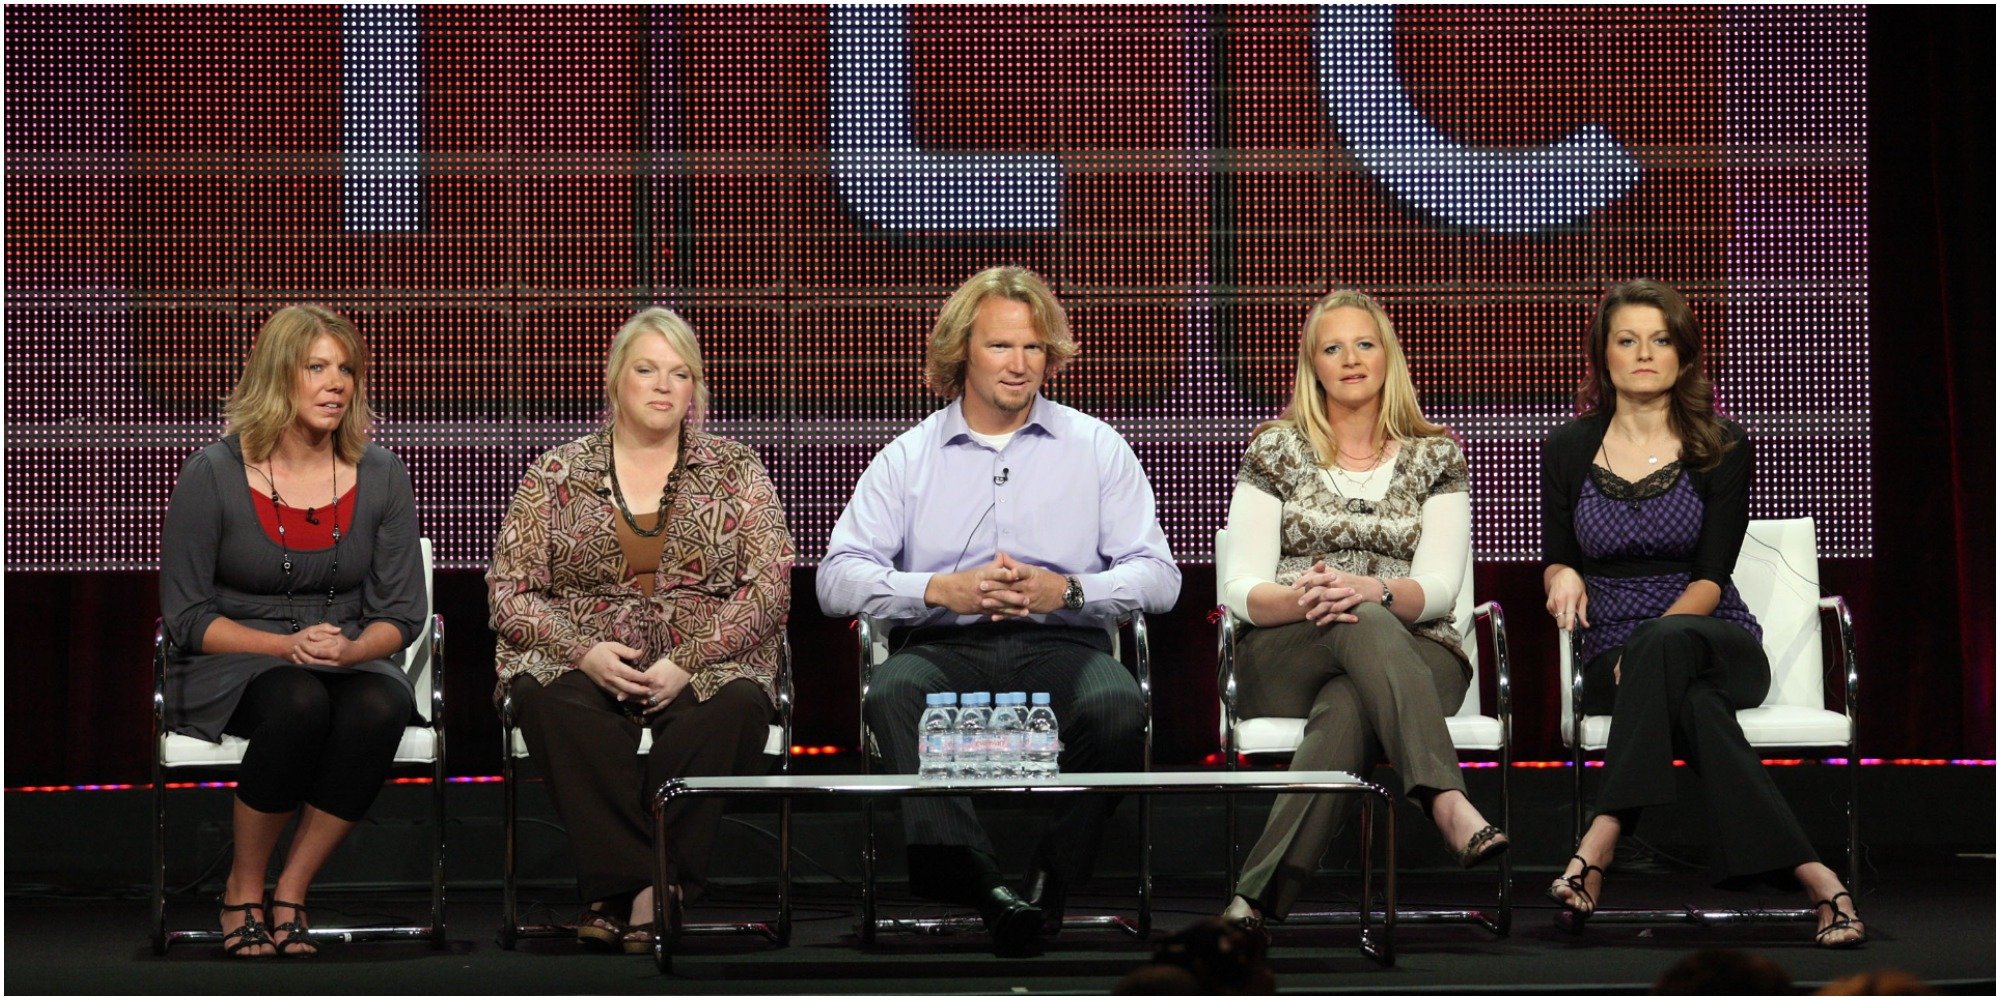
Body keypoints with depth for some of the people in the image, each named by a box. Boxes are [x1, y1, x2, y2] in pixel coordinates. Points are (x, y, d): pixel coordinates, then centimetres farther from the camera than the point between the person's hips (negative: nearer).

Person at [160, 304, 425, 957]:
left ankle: (290, 894, -21)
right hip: (231, 670, -3)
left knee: (380, 705, -34)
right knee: (300, 702, -38)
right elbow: (186, 616, -4)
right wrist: (288, 645, -19)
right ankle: (244, 891, -18)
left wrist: (347, 649, -18)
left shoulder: (380, 476, 3)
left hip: (352, 662, 3)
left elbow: (401, 614, 5)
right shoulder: (215, 474, -5)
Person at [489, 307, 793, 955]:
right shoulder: (555, 475, 12)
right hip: (581, 664, 0)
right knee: (551, 703, -36)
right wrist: (584, 651, -12)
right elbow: (509, 591, 7)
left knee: (737, 705, -36)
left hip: (705, 665, 0)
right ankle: (639, 886, -37)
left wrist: (689, 660, -13)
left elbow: (769, 586, 2)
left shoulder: (735, 472, 12)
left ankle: (619, 895, -35)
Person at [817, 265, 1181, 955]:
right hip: (942, 648, 0)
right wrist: (942, 591, -12)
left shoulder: (1097, 449, 15)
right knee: (893, 698, -35)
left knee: (1117, 709, -35)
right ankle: (978, 883, -47)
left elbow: (1158, 576, 7)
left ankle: (1052, 882, -26)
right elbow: (837, 579, 4)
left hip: (1061, 645, 0)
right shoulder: (907, 458, 14)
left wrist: (1066, 590, -11)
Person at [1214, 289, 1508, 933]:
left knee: (1347, 708, -39)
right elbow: (1240, 590, 1)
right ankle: (1447, 802, -59)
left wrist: (1374, 590, -26)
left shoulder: (1435, 458, 12)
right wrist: (1300, 597, -24)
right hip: (1284, 657, 0)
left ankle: (1262, 898, -54)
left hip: (1414, 655, 0)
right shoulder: (1276, 451, 11)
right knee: (1361, 626, -38)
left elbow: (1441, 587, -2)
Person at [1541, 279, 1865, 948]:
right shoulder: (1569, 451, 9)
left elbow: (1711, 577, -4)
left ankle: (1600, 846, -50)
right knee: (1696, 708, -38)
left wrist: (1651, 639, -22)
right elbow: (1556, 561, 18)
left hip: (1717, 645, -1)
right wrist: (1563, 577, -9)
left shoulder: (1720, 448, 3)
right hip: (1614, 657, 1)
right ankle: (1816, 881, -48)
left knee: (1664, 644, -41)